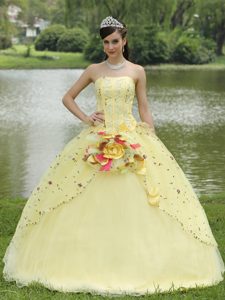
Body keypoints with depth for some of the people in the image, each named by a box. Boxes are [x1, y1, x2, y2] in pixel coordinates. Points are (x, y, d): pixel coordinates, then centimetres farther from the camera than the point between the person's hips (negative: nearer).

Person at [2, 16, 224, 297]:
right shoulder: (94, 70, 7)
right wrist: (85, 118, 1)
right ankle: (91, 261, 8)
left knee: (133, 204, -5)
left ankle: (139, 262, 4)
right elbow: (67, 98, 16)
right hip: (97, 140, 1)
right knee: (92, 205, -1)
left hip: (132, 140, -1)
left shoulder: (137, 71, 5)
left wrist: (153, 142, 3)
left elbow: (144, 110, 8)